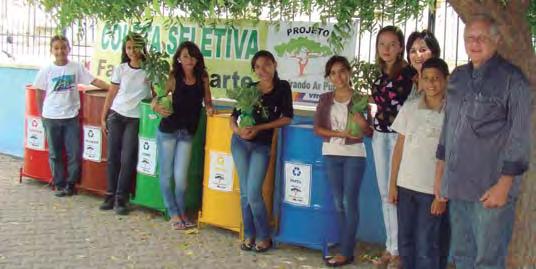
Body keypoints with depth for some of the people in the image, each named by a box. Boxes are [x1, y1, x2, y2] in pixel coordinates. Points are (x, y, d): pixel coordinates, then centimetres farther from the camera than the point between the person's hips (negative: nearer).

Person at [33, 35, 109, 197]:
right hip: (51, 117, 0)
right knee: (55, 154, 8)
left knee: (74, 153, 1)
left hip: (71, 117, 0)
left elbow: (94, 81, -6)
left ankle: (70, 184, 17)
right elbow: (39, 93, 6)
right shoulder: (46, 70, -2)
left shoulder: (76, 67, -2)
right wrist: (41, 114, 8)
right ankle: (60, 185, 20)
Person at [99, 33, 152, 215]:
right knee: (113, 156, 3)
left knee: (128, 159, -5)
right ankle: (110, 195, 14)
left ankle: (121, 198, 4)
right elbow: (111, 94, 9)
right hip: (116, 116, 2)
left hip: (136, 119, -2)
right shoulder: (120, 69, 4)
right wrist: (103, 117, 7)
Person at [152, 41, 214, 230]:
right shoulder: (173, 78, -8)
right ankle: (173, 213, 21)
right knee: (166, 174, 6)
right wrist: (157, 107, -27)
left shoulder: (202, 78, 0)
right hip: (168, 131, -1)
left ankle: (182, 211, 22)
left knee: (181, 177, 1)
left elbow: (207, 100, 11)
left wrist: (209, 107, -11)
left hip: (187, 133, 1)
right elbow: (155, 100, -6)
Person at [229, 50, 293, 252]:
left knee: (254, 193, -10)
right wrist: (237, 129, -13)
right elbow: (234, 115, 9)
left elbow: (287, 118, -6)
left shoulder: (282, 87, -1)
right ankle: (249, 235, 16)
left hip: (262, 146, -3)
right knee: (244, 192, 6)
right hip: (240, 142, 3)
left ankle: (264, 237, 6)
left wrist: (259, 128, -13)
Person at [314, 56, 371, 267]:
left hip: (354, 154, -4)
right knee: (339, 203, 8)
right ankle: (346, 247, 18)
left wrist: (363, 125, -24)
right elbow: (318, 128, -1)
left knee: (349, 202, -4)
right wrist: (340, 133, -15)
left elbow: (370, 132, -2)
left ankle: (346, 252, 1)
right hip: (331, 154, 4)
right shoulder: (325, 99, 5)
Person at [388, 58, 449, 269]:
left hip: (433, 190, -4)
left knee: (426, 248, 0)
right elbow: (399, 147, 7)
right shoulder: (409, 107, 3)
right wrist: (393, 184, 5)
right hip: (405, 186, 4)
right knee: (405, 243, 12)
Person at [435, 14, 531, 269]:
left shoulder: (512, 79, -6)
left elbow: (520, 136, -9)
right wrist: (440, 173, 17)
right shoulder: (458, 78, 13)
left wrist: (504, 184, -14)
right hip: (457, 187, 6)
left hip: (491, 189, -6)